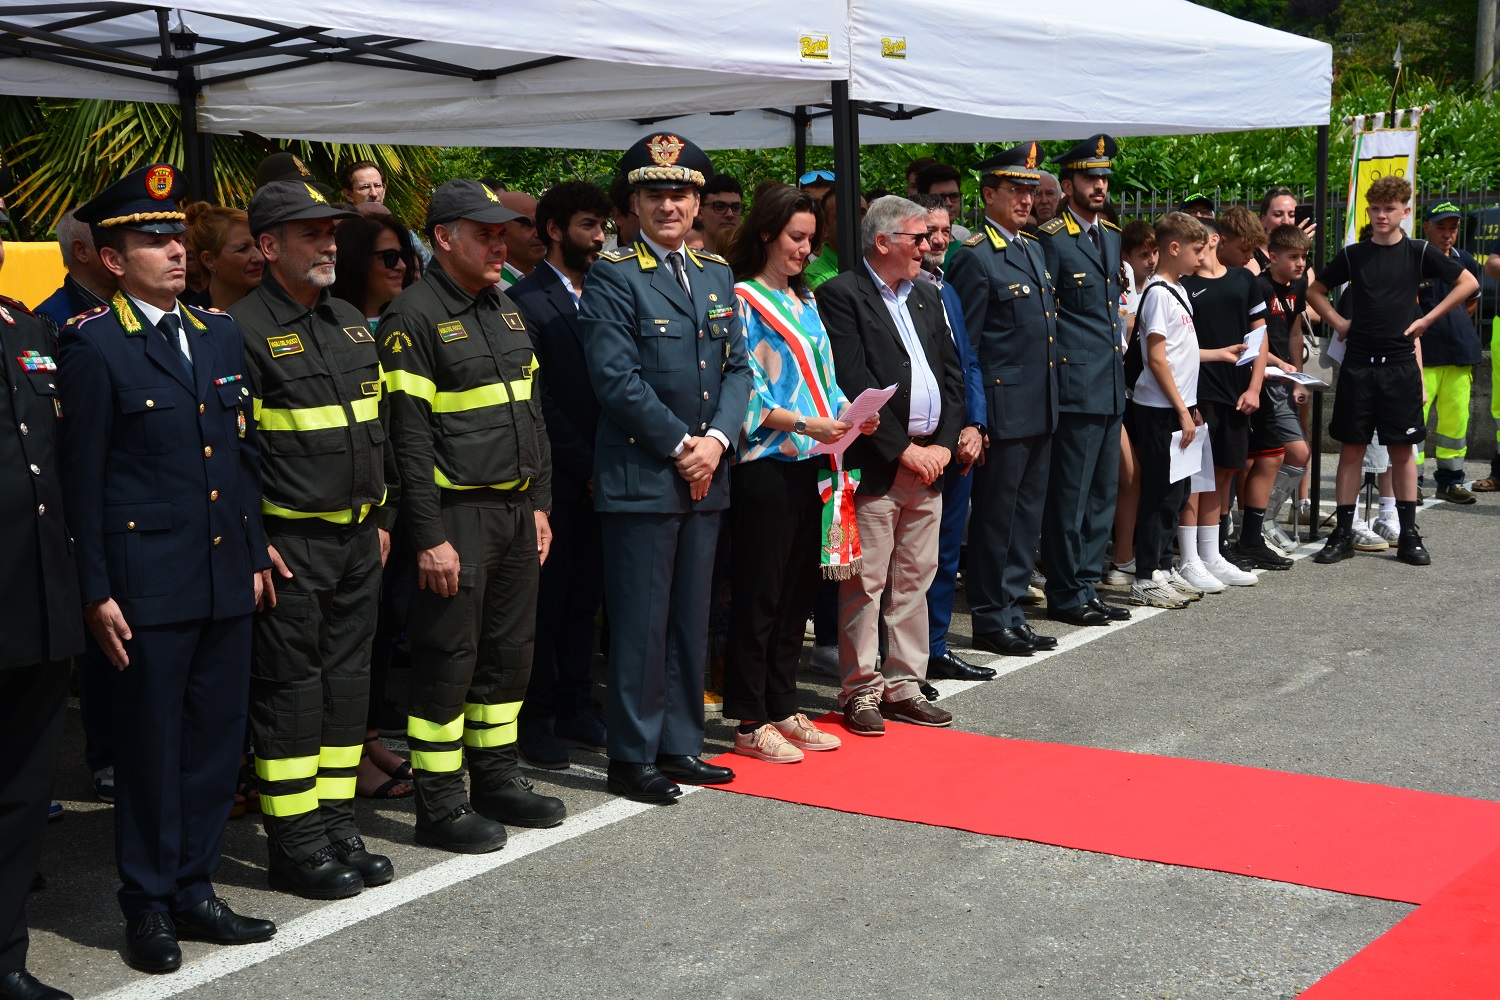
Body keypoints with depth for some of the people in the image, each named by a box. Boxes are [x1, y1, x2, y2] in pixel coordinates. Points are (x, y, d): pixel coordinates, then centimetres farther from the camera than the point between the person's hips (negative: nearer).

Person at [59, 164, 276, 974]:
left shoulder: (218, 333, 12)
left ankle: (194, 890, 25)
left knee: (217, 740, 11)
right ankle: (149, 905, 18)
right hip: (147, 587, -6)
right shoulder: (92, 345, -7)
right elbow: (80, 477, -8)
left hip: (226, 580, 6)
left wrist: (255, 555, 13)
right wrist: (95, 593, -11)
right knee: (151, 747, 4)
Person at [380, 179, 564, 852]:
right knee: (448, 659, -1)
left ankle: (496, 777, 27)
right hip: (456, 513, -8)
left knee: (509, 651, 14)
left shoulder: (506, 310, 14)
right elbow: (409, 436, -15)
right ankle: (439, 804, 8)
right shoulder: (413, 317, -11)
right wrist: (428, 537, -18)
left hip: (516, 509, 8)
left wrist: (539, 503, 13)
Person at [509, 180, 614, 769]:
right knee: (546, 599, 2)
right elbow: (539, 399, -12)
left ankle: (575, 709, 21)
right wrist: (586, 467, -12)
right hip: (553, 477, -6)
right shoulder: (526, 301, -9)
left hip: (595, 475, 6)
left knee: (583, 597, 12)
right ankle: (536, 717, 11)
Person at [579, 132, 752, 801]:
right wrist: (680, 445, -12)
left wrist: (717, 439, -5)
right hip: (639, 477, -6)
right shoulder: (613, 277, -7)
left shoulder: (717, 275, 14)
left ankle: (679, 747, 22)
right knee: (641, 622, -1)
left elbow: (737, 367, 11)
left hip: (705, 476, 6)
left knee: (690, 620, 12)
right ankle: (632, 758, 9)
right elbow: (617, 378, -14)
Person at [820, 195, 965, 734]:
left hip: (928, 461, 7)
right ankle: (861, 690, 7)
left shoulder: (928, 296, 18)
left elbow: (951, 372, 15)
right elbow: (854, 385, -14)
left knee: (915, 580, 11)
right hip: (874, 465, -7)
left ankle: (904, 684, 19)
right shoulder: (840, 296, -6)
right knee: (865, 583, -2)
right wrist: (902, 450, -14)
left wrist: (943, 443, 2)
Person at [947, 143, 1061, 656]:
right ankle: (990, 619, 10)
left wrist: (1052, 401, 19)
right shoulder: (975, 258, -11)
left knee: (1027, 513, 13)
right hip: (1003, 411, -8)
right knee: (996, 514, 1)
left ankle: (1011, 610, 23)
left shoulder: (1033, 248, 15)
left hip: (1041, 409, 8)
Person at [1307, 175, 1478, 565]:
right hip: (1358, 364, 1)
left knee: (1401, 449, 4)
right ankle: (1343, 534, 7)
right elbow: (1314, 290, 17)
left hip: (1400, 365, -1)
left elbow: (1468, 283, 5)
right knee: (1351, 448, 2)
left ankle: (1408, 535, 11)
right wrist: (1338, 323, 3)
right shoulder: (1353, 255, 5)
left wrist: (1427, 320, 0)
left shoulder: (1419, 253, 2)